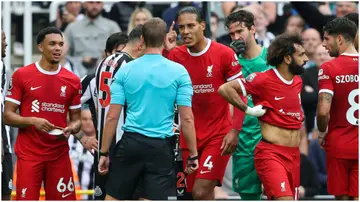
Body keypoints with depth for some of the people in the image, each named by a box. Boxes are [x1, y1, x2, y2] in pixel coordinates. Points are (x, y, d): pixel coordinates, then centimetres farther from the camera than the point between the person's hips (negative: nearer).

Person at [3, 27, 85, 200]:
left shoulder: (72, 80, 7)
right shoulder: (21, 76, -2)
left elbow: (76, 119, 13)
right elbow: (7, 116, -2)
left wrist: (71, 129, -10)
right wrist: (33, 121, -19)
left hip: (59, 154, 3)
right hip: (29, 154, -3)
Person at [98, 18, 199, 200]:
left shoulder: (125, 70, 1)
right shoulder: (178, 72, -3)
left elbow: (112, 117, -1)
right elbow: (187, 119, -5)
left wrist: (104, 152, 7)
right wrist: (193, 154, 3)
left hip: (130, 143, 1)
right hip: (161, 147, -1)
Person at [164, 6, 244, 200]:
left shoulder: (224, 54, -9)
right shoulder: (176, 55, 2)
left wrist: (235, 130, -14)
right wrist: (166, 52, -15)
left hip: (219, 136, -4)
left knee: (201, 192, -16)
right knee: (191, 191, 8)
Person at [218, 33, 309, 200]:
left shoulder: (298, 81, 12)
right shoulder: (263, 80, -13)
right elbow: (225, 89, -16)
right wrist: (248, 110, -14)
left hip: (294, 155, 8)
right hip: (271, 153, -8)